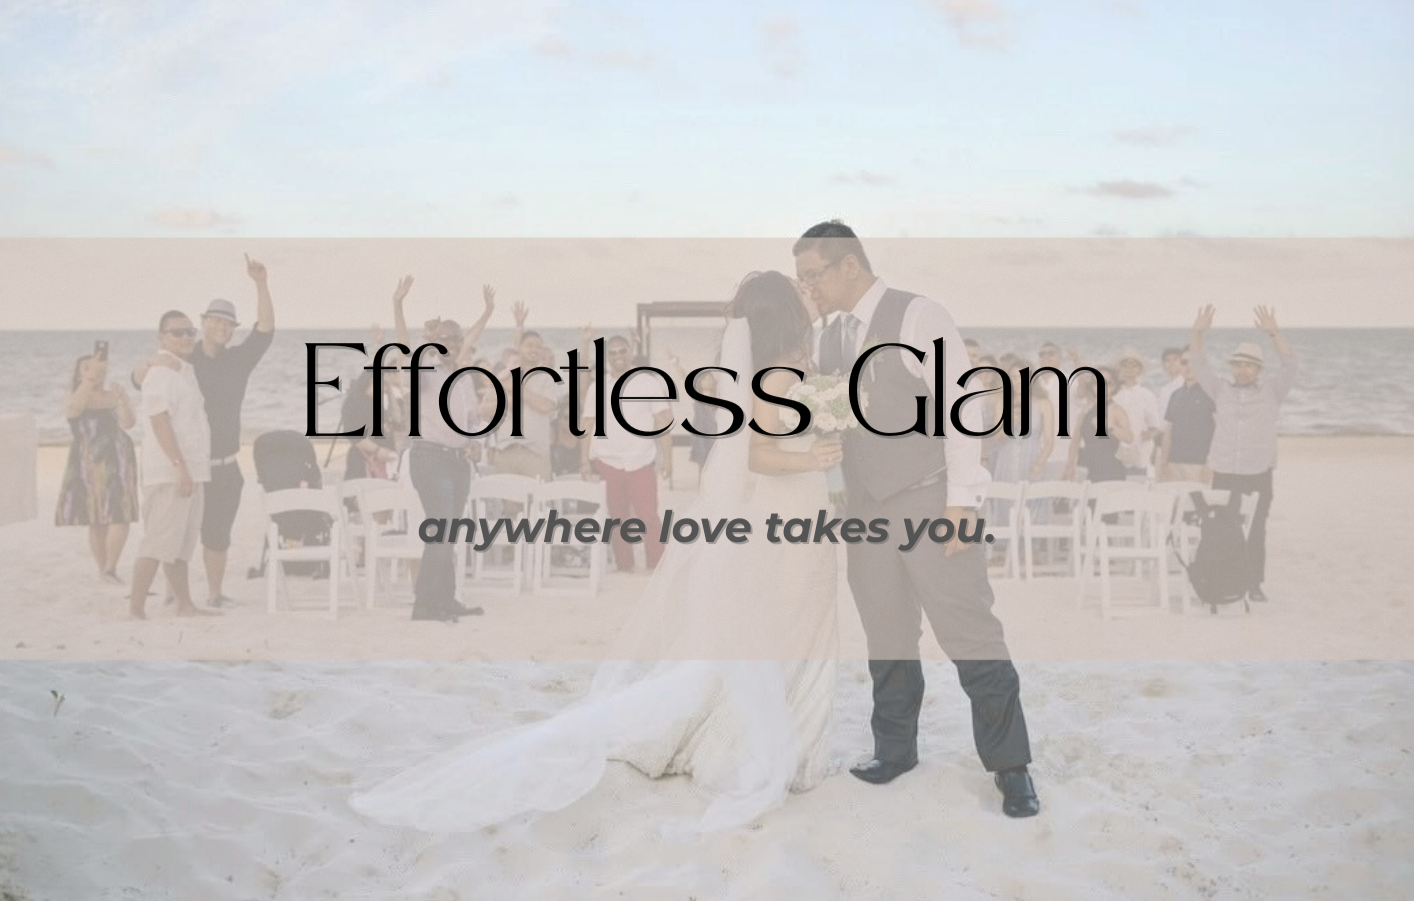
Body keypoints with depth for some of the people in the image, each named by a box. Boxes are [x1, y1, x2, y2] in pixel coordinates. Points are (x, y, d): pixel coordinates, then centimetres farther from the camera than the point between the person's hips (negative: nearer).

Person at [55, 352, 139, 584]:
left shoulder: (115, 393, 5)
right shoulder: (76, 398, 3)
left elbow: (129, 423, -6)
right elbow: (73, 409, -22)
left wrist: (121, 401, -23)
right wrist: (90, 379, -28)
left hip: (117, 460, 0)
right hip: (89, 463, 0)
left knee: (120, 515, -11)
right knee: (96, 521, 4)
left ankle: (111, 567, -2)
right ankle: (102, 568, 15)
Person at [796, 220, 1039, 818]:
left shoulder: (917, 317, -9)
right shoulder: (831, 337, 11)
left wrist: (962, 501, -16)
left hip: (930, 502, -6)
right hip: (866, 506, 6)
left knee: (969, 633, -4)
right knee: (886, 638, 12)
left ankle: (1010, 767, 7)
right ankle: (895, 749, 25)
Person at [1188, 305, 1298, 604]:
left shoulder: (1272, 391, 6)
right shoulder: (1221, 390, 11)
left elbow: (1290, 364, -7)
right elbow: (1198, 365, 6)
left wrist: (1273, 333, -21)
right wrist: (1198, 333, -9)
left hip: (1258, 475, -1)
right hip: (1223, 474, 1)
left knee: (1255, 532, 2)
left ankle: (1254, 584, 10)